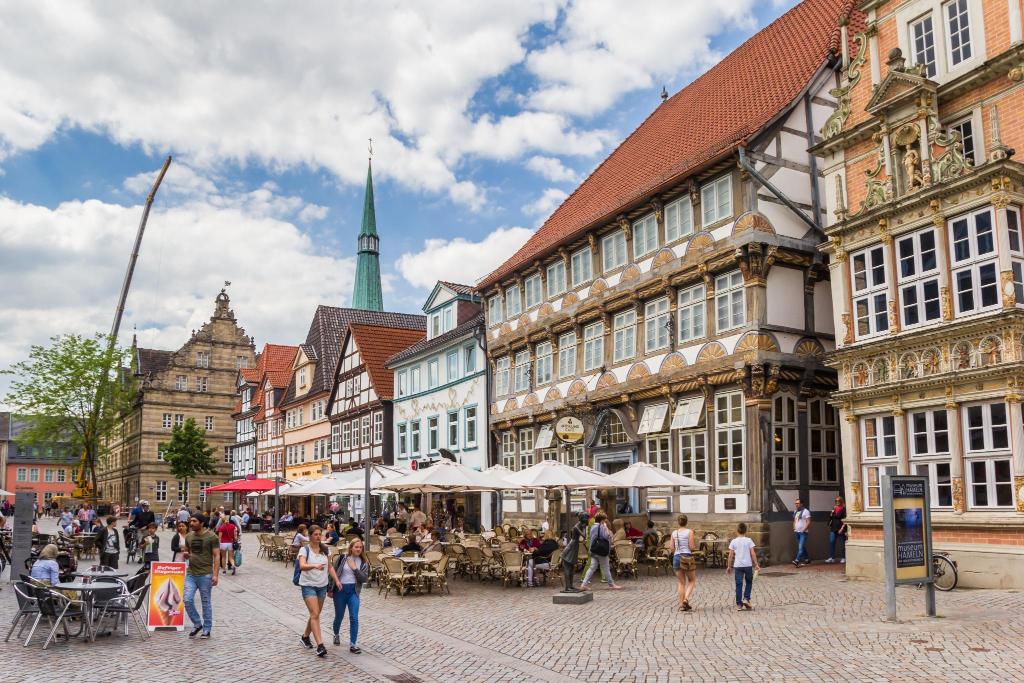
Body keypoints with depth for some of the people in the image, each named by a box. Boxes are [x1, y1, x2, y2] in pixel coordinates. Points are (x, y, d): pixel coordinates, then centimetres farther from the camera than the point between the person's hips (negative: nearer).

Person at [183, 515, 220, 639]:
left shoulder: (211, 537, -7)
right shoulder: (189, 537, 9)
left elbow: (216, 556, -8)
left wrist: (215, 574, -16)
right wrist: (186, 555, -4)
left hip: (205, 574, -5)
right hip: (191, 574, 5)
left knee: (206, 603, 4)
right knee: (188, 600, -4)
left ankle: (207, 629, 17)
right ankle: (197, 624, 17)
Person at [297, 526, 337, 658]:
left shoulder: (325, 550, 5)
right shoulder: (304, 550, -11)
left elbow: (330, 566, 11)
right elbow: (302, 566, -28)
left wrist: (336, 580, -2)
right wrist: (315, 565, -47)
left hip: (322, 586, 5)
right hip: (308, 586, -5)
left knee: (315, 614, 15)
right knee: (315, 614, -13)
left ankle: (305, 636, 37)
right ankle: (320, 646, -16)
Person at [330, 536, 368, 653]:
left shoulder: (363, 562, 3)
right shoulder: (341, 558, -3)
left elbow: (365, 579, -5)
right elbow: (332, 573, 0)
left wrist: (355, 568, -13)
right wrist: (330, 590, -1)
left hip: (353, 591, 1)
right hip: (340, 590, -1)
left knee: (354, 618, -9)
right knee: (339, 616, 14)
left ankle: (352, 645, -3)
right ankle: (336, 635, 44)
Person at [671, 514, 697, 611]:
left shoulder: (674, 533, 4)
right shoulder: (689, 532, -6)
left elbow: (672, 549, 5)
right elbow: (692, 547, -10)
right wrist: (695, 545, 11)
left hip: (676, 557, 3)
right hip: (687, 557, -3)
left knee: (681, 582, 12)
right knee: (692, 580, 12)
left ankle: (681, 604, 8)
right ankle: (686, 599, -8)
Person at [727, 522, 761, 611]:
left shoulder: (733, 541, 0)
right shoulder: (748, 540, -2)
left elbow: (730, 555, 0)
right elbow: (753, 553, -6)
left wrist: (729, 566, 8)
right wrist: (756, 564, 1)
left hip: (738, 566, 0)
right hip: (748, 565, 0)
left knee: (739, 585, 3)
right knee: (749, 582, 20)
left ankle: (739, 605, 4)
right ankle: (746, 599, 7)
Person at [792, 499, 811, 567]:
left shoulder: (805, 511, -8)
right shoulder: (795, 512, 15)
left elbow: (808, 522, -12)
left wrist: (804, 529, -18)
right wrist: (794, 528, 8)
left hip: (803, 532, -8)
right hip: (797, 532, 8)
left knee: (801, 547, -16)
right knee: (802, 547, 13)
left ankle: (797, 561, -26)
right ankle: (807, 559, 26)